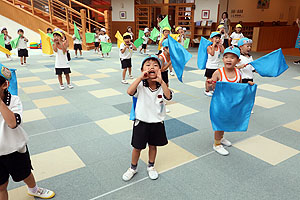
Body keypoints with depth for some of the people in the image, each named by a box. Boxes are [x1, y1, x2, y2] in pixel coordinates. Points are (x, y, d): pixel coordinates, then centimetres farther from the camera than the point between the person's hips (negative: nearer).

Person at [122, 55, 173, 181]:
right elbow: (129, 92, -32)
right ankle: (133, 168, 37)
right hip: (141, 122, -1)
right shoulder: (141, 85, -13)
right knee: (137, 147, 12)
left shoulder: (162, 86, -8)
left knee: (153, 145, 19)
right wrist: (140, 77, -32)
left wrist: (161, 81, -31)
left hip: (157, 122, 2)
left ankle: (151, 166, 43)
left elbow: (169, 97, -26)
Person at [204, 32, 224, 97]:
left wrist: (220, 44, -13)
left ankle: (212, 90, 26)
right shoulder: (209, 47, -11)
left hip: (216, 66, 5)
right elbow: (212, 53, -29)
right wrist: (213, 45, -24)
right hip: (210, 66, -5)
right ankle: (207, 91, 15)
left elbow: (223, 52, -16)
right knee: (208, 79, 5)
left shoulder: (219, 47, 3)